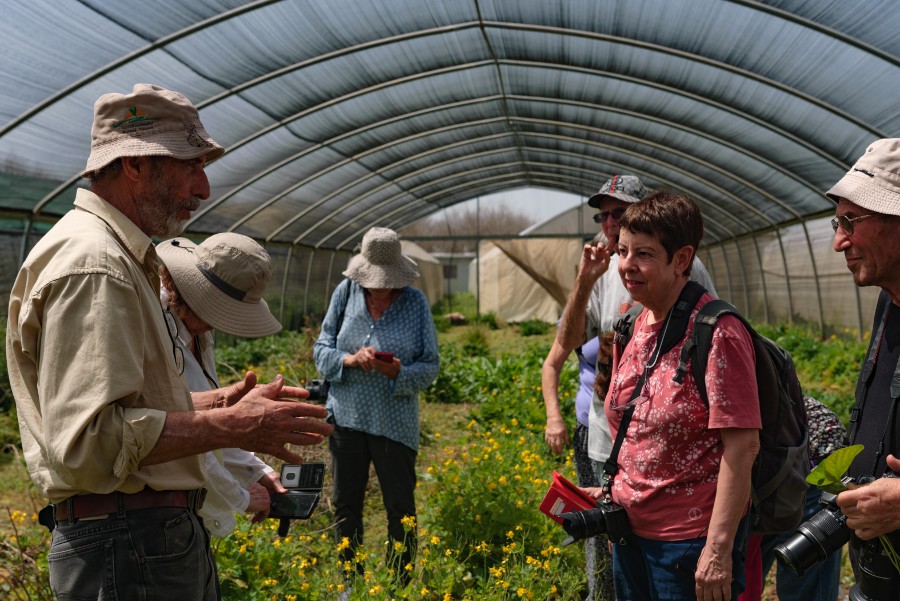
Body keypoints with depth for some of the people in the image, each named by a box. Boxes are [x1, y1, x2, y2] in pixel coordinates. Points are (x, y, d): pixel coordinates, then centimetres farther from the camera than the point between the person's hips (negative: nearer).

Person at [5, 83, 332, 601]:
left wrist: (218, 403, 8)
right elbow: (88, 441, -26)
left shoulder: (120, 259, 16)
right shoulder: (90, 264, -19)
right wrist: (230, 427, -20)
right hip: (126, 546, -10)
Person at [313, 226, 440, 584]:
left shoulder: (415, 302, -6)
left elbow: (429, 367, -3)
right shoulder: (346, 292, -2)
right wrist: (351, 359, -18)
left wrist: (397, 372, -23)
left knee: (400, 508, 8)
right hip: (347, 417, 2)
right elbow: (321, 350, 2)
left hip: (394, 423, -2)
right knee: (346, 505, 14)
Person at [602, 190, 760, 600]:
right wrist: (618, 491, 12)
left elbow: (742, 446, -20)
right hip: (630, 527, 7)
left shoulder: (716, 333, -18)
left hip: (691, 539, -7)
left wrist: (719, 549, -21)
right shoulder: (631, 326, 4)